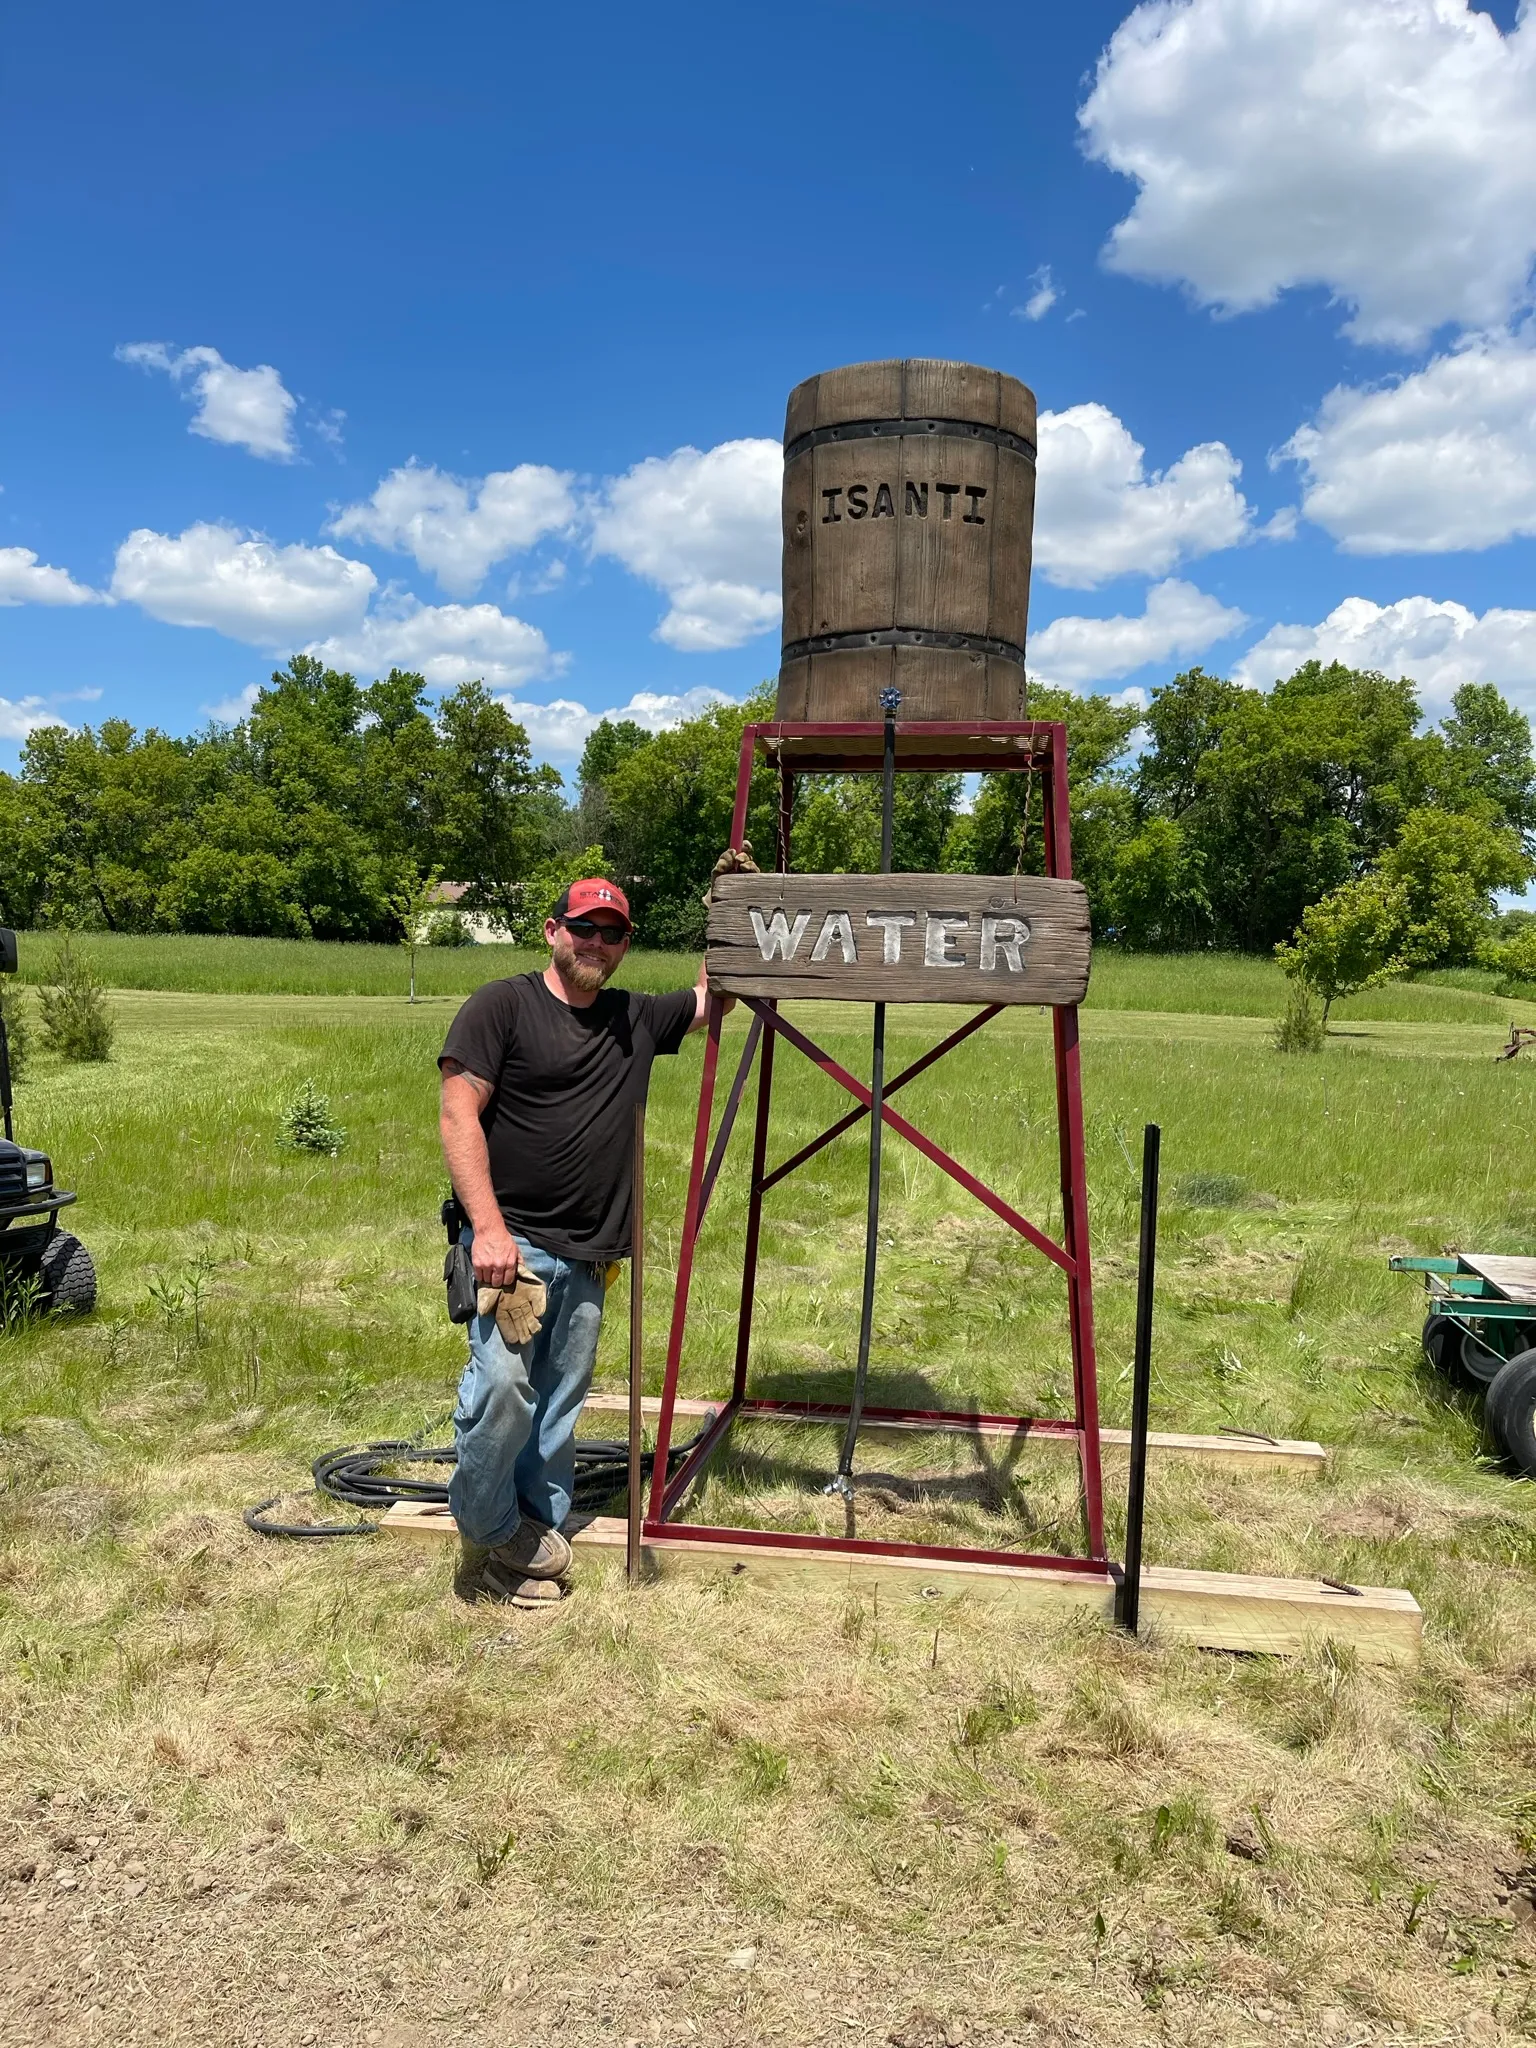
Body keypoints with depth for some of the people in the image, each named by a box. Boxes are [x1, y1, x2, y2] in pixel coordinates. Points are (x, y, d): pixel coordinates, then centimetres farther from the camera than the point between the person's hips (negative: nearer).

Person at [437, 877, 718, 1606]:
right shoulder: (502, 1005, -2)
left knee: (558, 1409, 9)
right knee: (501, 1387, -18)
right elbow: (458, 1114, -9)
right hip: (512, 1240, -5)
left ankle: (533, 1548, 22)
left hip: (588, 1256, 5)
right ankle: (486, 1534, 5)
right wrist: (489, 1227, -18)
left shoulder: (637, 1019, 14)